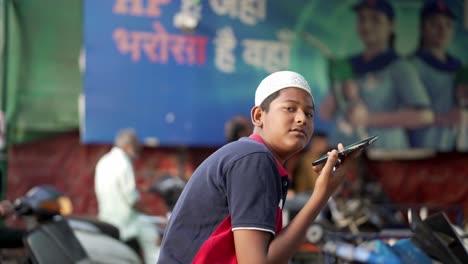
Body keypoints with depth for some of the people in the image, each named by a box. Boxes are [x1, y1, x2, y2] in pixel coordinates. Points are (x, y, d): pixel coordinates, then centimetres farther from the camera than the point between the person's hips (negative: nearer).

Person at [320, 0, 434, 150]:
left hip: (384, 151, -4)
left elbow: (425, 116, -12)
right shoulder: (348, 66, 12)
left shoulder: (399, 67, -2)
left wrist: (370, 118, -16)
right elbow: (325, 114, 11)